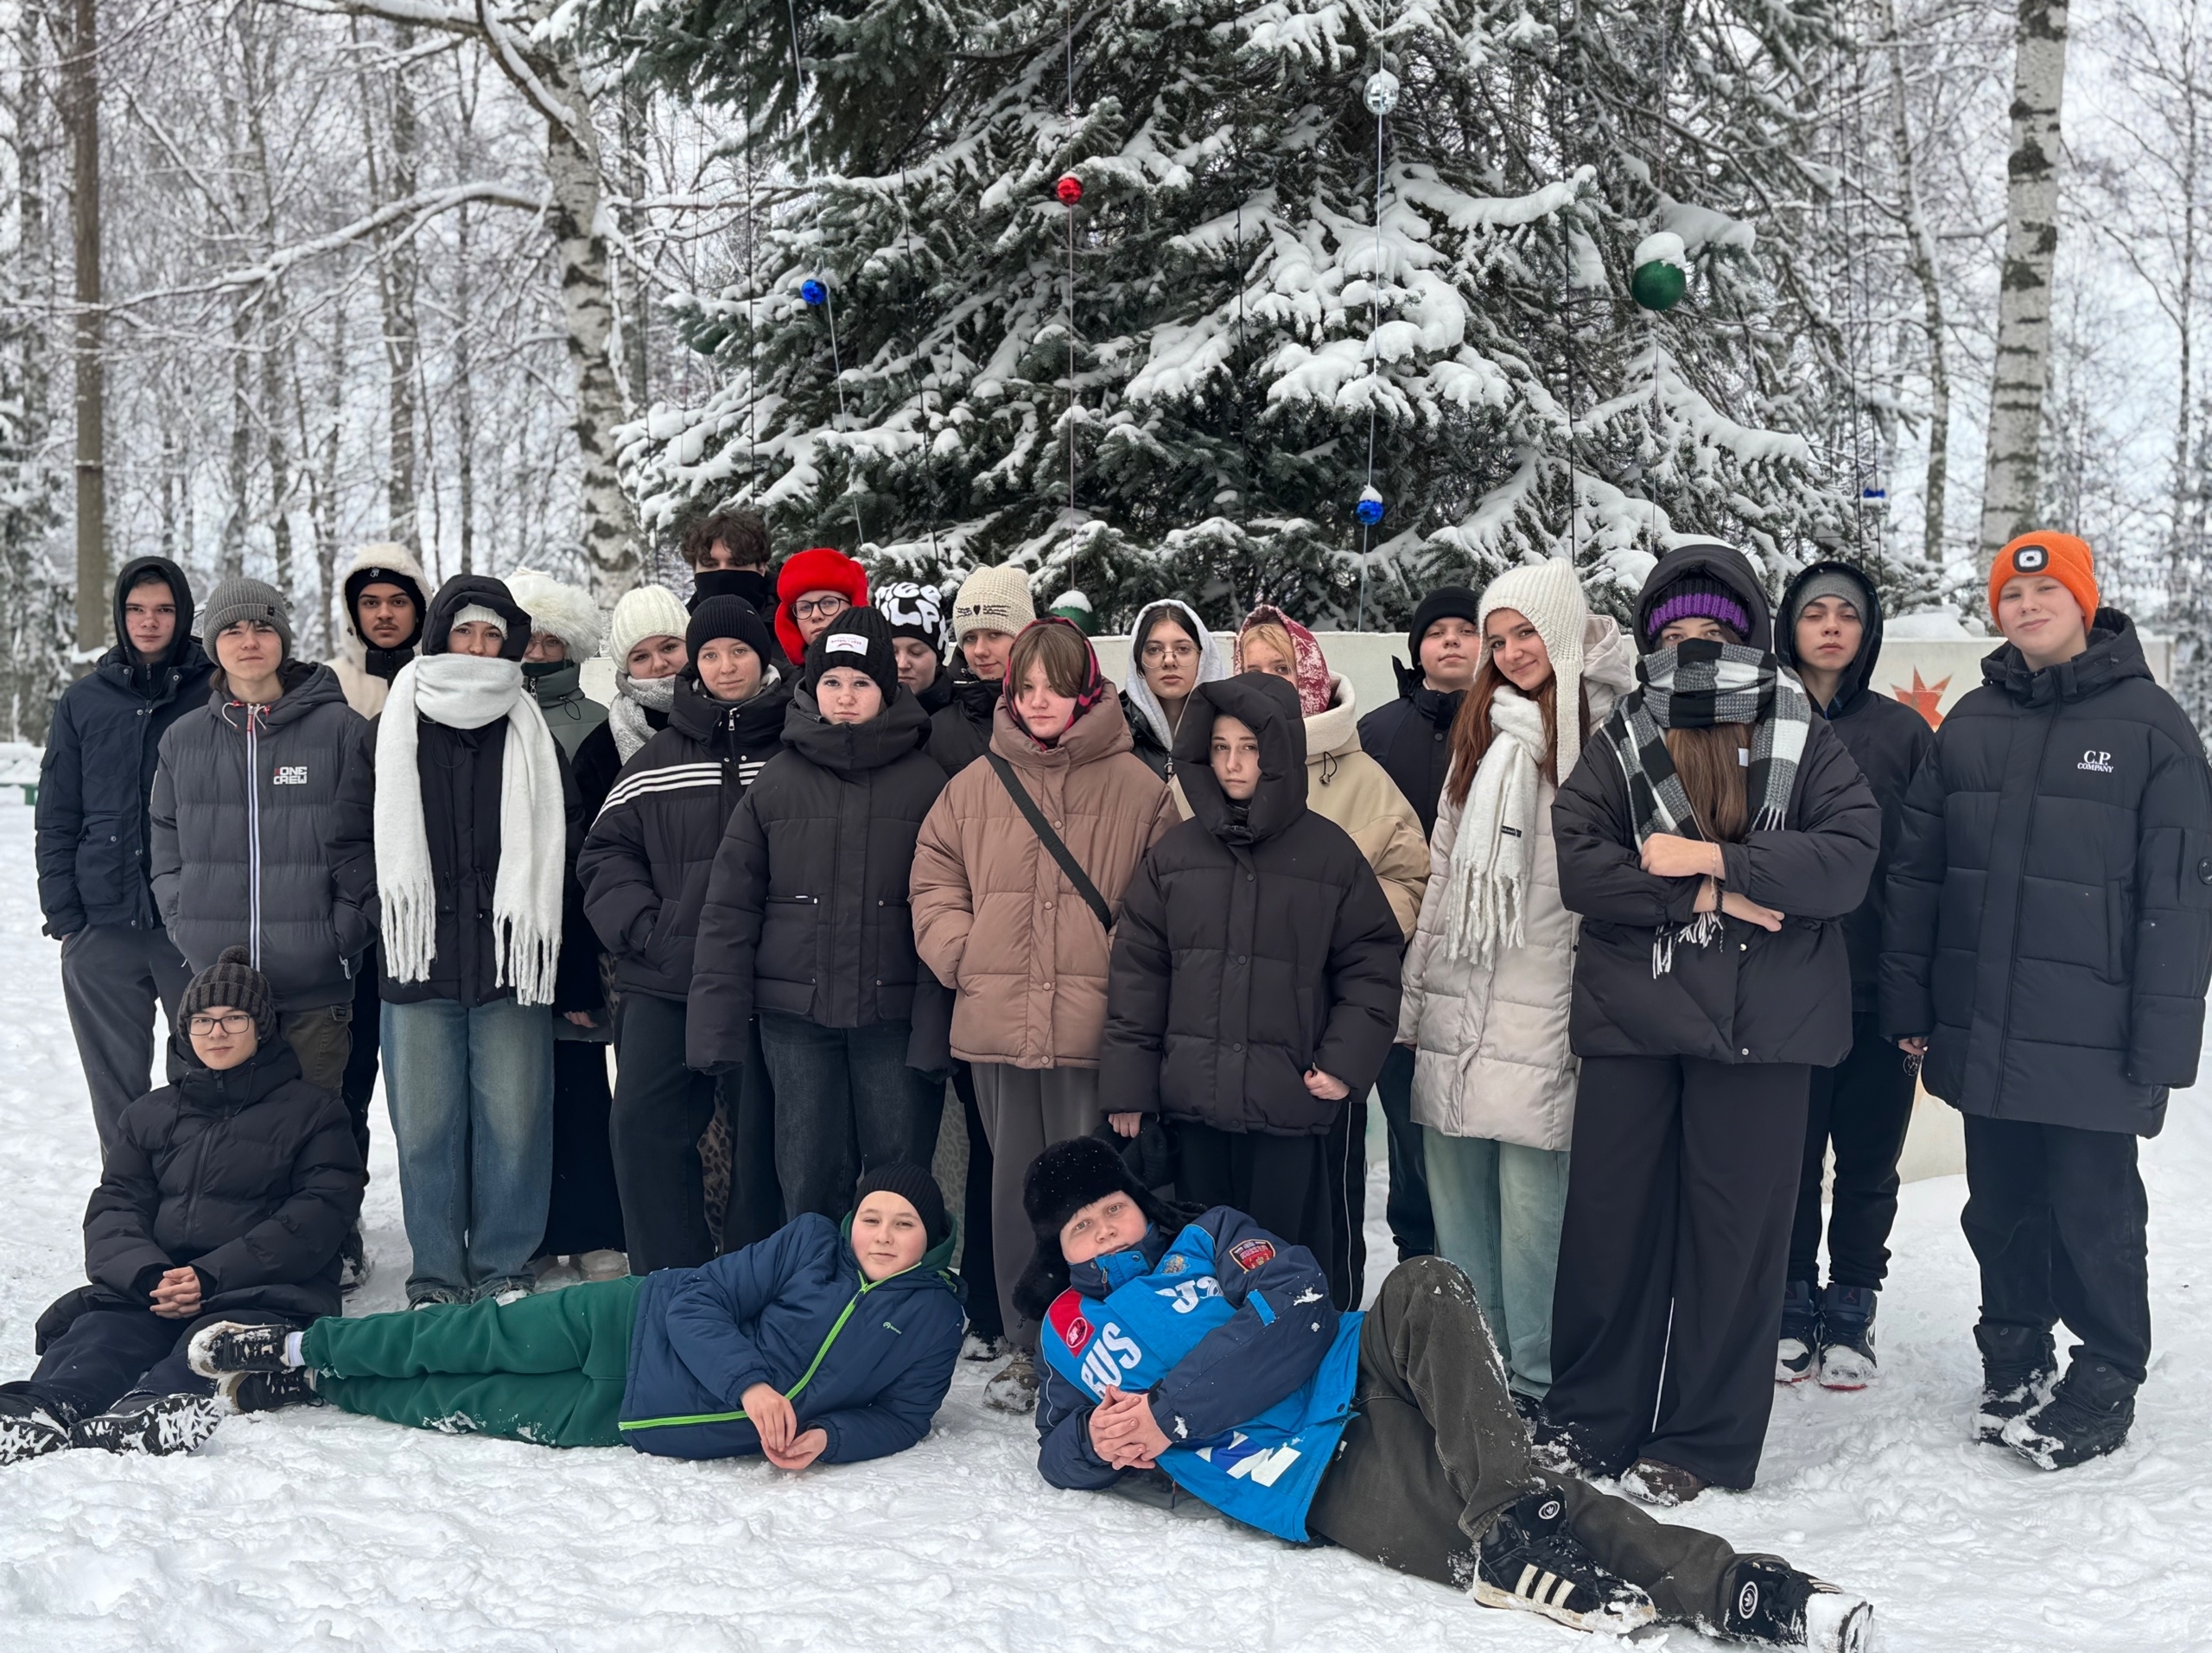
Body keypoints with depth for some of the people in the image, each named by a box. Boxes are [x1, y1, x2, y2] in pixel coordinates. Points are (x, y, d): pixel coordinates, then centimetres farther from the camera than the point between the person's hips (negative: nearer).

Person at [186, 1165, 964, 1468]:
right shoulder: (811, 1243, -9)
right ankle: (295, 1349, 23)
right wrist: (750, 1382, -28)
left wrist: (827, 1437, -19)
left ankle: (318, 1384, 25)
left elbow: (902, 1416, 1)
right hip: (639, 1324, -1)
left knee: (481, 1407, 5)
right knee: (472, 1338, 0)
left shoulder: (933, 1323, -7)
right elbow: (700, 1298, -12)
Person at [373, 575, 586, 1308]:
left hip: (511, 959, 0)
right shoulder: (394, 730, 8)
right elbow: (365, 838, 11)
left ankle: (504, 1268, 15)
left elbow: (564, 837, 9)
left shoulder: (532, 734, 8)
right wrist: (389, 916, 4)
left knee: (512, 1122, 1)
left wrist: (528, 914, 0)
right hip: (420, 961, 0)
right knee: (425, 1124, 4)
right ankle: (436, 1275, 15)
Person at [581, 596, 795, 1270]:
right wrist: (641, 926, -3)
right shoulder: (658, 759, 11)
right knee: (644, 1124, -1)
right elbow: (607, 849, 12)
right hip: (666, 983, 3)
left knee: (763, 1134, 5)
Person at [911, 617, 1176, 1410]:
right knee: (1013, 1187, 12)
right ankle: (1026, 1347, 25)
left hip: (1092, 1026, -3)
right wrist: (961, 954, 1)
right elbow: (934, 877, 14)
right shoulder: (976, 783, 9)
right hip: (996, 1021, 3)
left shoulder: (1136, 787, 0)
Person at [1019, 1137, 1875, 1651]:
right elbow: (1060, 1451, 23)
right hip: (1313, 1484, -2)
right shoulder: (1069, 1334, 19)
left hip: (1353, 1380, 2)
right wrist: (1100, 1441, -3)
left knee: (1423, 1291, -32)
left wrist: (1167, 1413, -7)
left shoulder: (1208, 1236, 17)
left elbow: (1299, 1317, 0)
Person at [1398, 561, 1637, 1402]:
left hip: (1541, 1011, -6)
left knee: (1533, 1199, -5)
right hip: (1454, 1011, 6)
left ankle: (1538, 1386, 8)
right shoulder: (1482, 731, 18)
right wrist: (1412, 995, 18)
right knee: (1458, 1202, 9)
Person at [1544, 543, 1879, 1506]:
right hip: (1632, 1017, 2)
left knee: (1734, 1230, 2)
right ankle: (1589, 1421, 19)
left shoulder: (1803, 743, 7)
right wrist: (1703, 897, -13)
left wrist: (1719, 859, -16)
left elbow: (1848, 857, -7)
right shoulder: (1618, 746, 10)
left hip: (1757, 1025, -1)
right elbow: (1576, 863, -4)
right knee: (1609, 1219, 5)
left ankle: (1704, 1443, 14)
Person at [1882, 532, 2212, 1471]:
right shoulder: (1970, 724, 9)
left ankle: (2105, 1382, 21)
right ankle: (2014, 1366, 29)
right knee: (2001, 1209, 13)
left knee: (2094, 1212, 3)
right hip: (1982, 1032, 4)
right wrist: (1909, 1004, 6)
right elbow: (1915, 871, 10)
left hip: (2090, 1037, -4)